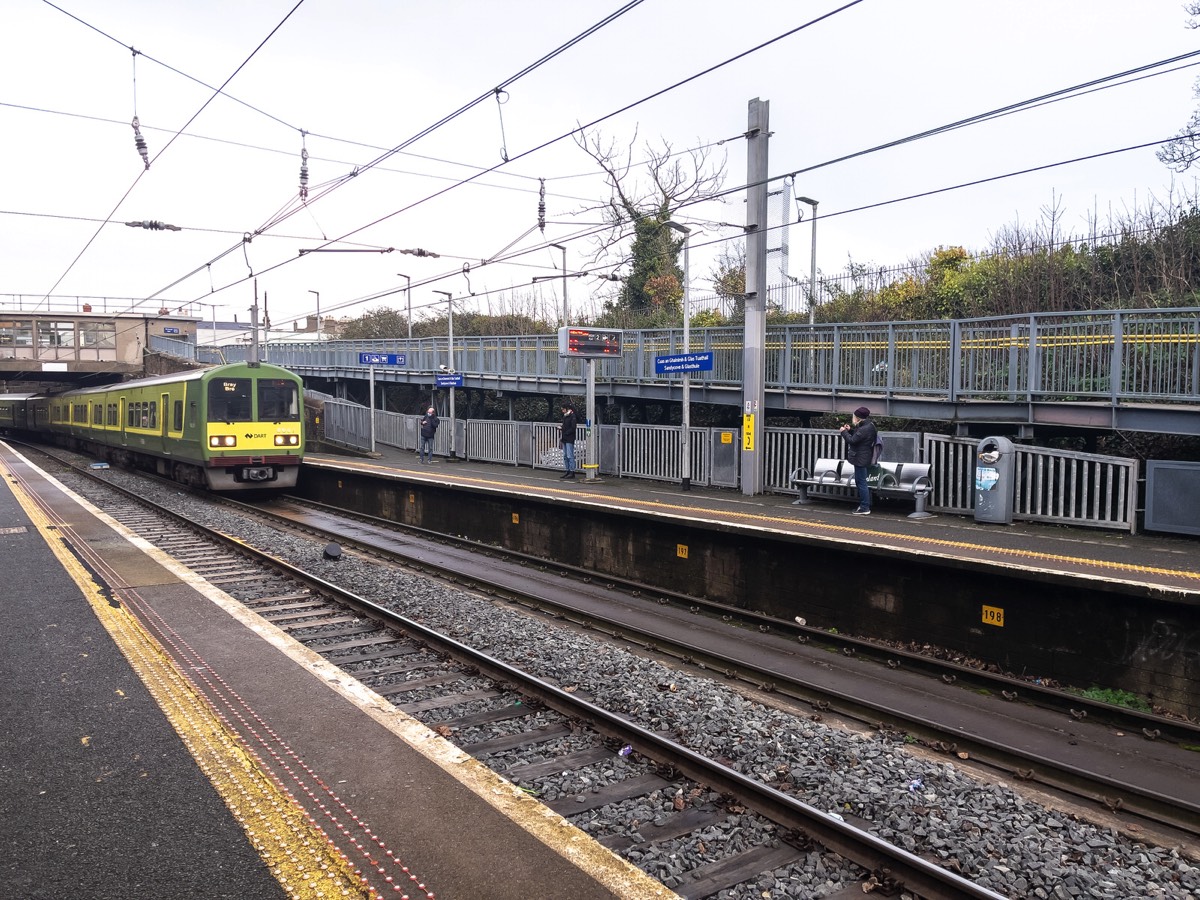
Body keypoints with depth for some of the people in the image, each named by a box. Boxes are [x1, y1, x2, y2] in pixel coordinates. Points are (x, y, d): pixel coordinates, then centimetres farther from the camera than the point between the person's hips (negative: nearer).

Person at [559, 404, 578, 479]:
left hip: (569, 440, -9)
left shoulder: (572, 416, -10)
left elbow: (573, 428, -17)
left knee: (570, 456, -8)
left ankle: (572, 472, -4)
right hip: (565, 440, 9)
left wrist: (564, 435, -16)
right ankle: (567, 471, 17)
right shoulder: (565, 417, 16)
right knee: (565, 456, 11)